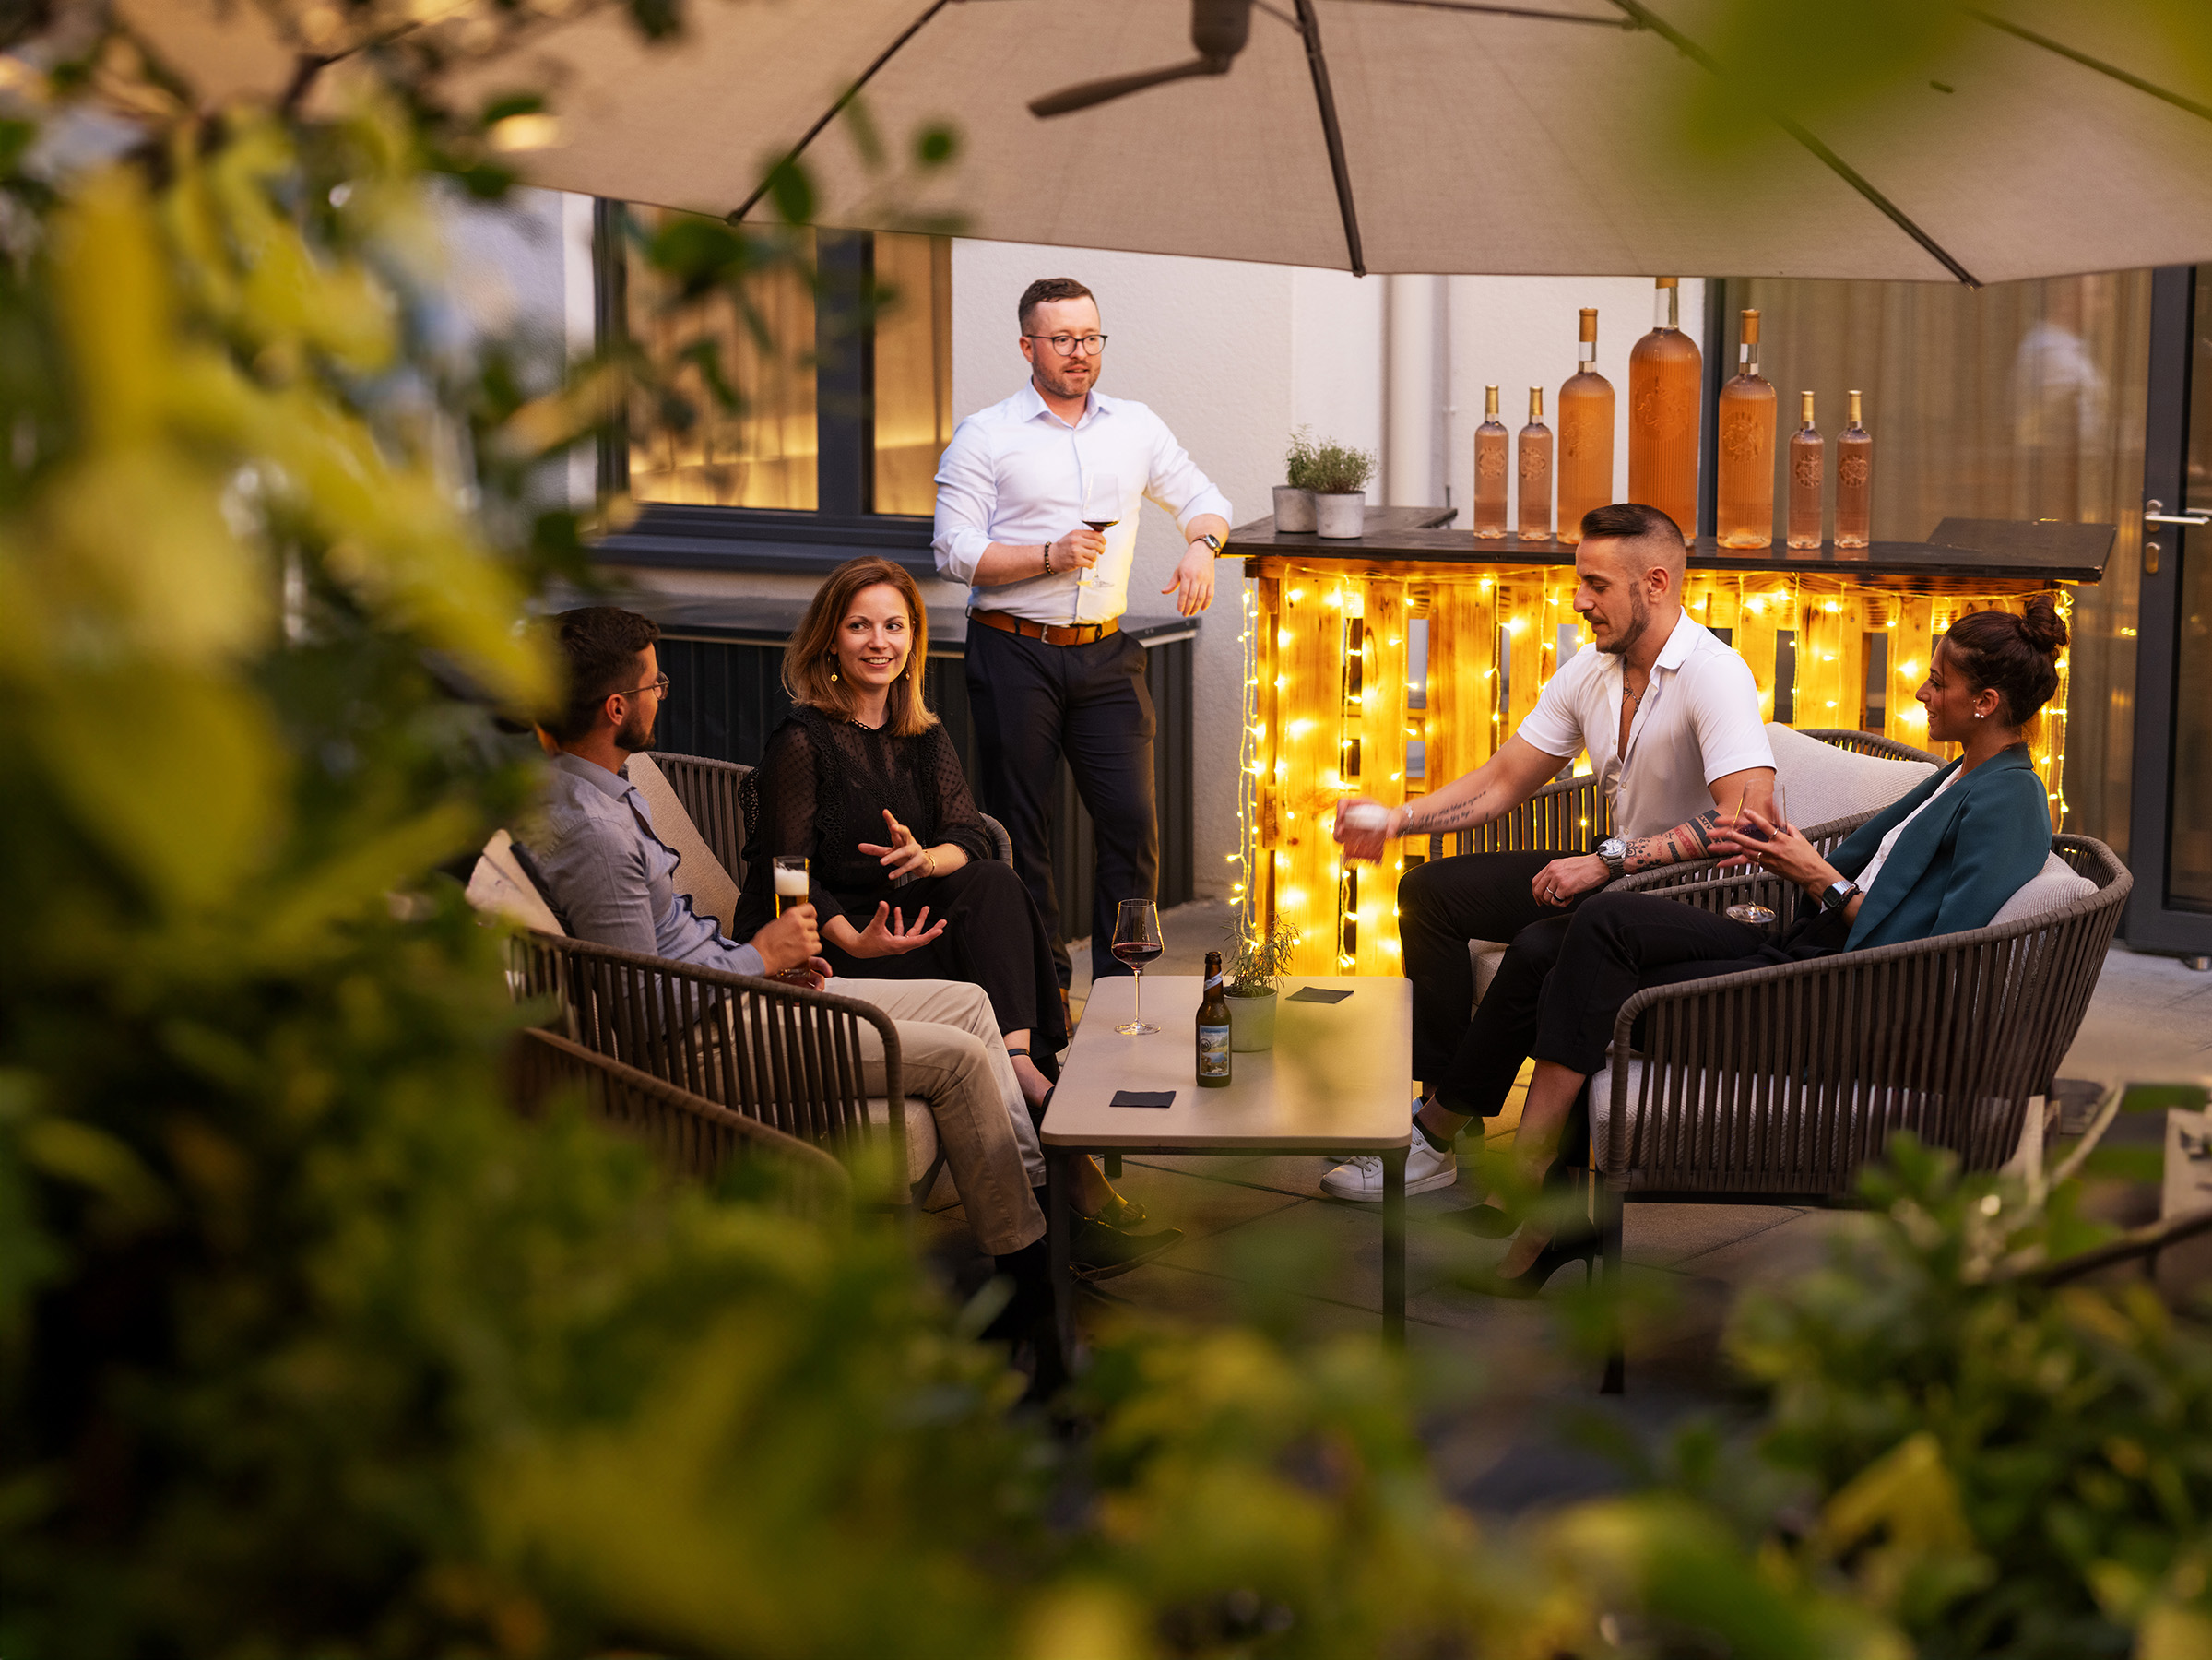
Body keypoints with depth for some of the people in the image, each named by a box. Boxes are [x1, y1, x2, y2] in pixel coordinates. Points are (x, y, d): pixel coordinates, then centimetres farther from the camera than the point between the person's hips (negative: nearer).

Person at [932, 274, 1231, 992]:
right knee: (1020, 828, 2)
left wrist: (1202, 545, -2)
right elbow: (955, 553, -7)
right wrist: (1051, 557, -17)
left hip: (1104, 655, 3)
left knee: (1133, 818, -4)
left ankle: (1121, 983, 7)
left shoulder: (1136, 427, 11)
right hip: (1014, 655, -3)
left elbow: (1202, 497, 20)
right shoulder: (984, 436, -2)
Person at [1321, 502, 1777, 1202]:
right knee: (1430, 892, 2)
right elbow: (1503, 780, 11)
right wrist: (1395, 820, -2)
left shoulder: (1714, 673, -21)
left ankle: (1435, 1138, -15)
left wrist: (1609, 859, -32)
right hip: (1617, 874, 9)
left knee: (1539, 949, -32)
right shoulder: (1590, 670, 4)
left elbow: (1751, 816, -33)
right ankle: (1443, 1098, -4)